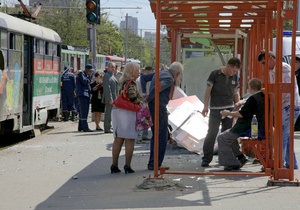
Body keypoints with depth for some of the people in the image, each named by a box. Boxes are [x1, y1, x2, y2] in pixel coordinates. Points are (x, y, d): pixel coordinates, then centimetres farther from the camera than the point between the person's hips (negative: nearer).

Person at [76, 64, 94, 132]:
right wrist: (89, 76, -5)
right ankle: (85, 127, -17)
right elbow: (85, 82, -18)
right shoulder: (81, 74, -8)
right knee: (83, 112, -12)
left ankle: (80, 127, 17)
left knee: (82, 112, 12)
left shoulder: (87, 75, 21)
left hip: (86, 95, 10)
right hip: (82, 95, -9)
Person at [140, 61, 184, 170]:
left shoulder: (160, 73, 17)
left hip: (152, 107, 9)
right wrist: (148, 100, -15)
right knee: (162, 137, -2)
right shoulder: (169, 79, -12)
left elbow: (143, 77, 22)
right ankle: (156, 164, -3)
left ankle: (152, 163, 19)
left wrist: (144, 92, 11)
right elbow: (156, 88, -27)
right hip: (159, 107, -9)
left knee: (155, 136, 17)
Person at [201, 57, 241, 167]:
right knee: (212, 133, -9)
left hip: (229, 108, 5)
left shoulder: (234, 77, 10)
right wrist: (205, 106, -6)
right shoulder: (215, 74, -4)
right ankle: (206, 159, -5)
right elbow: (208, 90, -2)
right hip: (215, 109, -5)